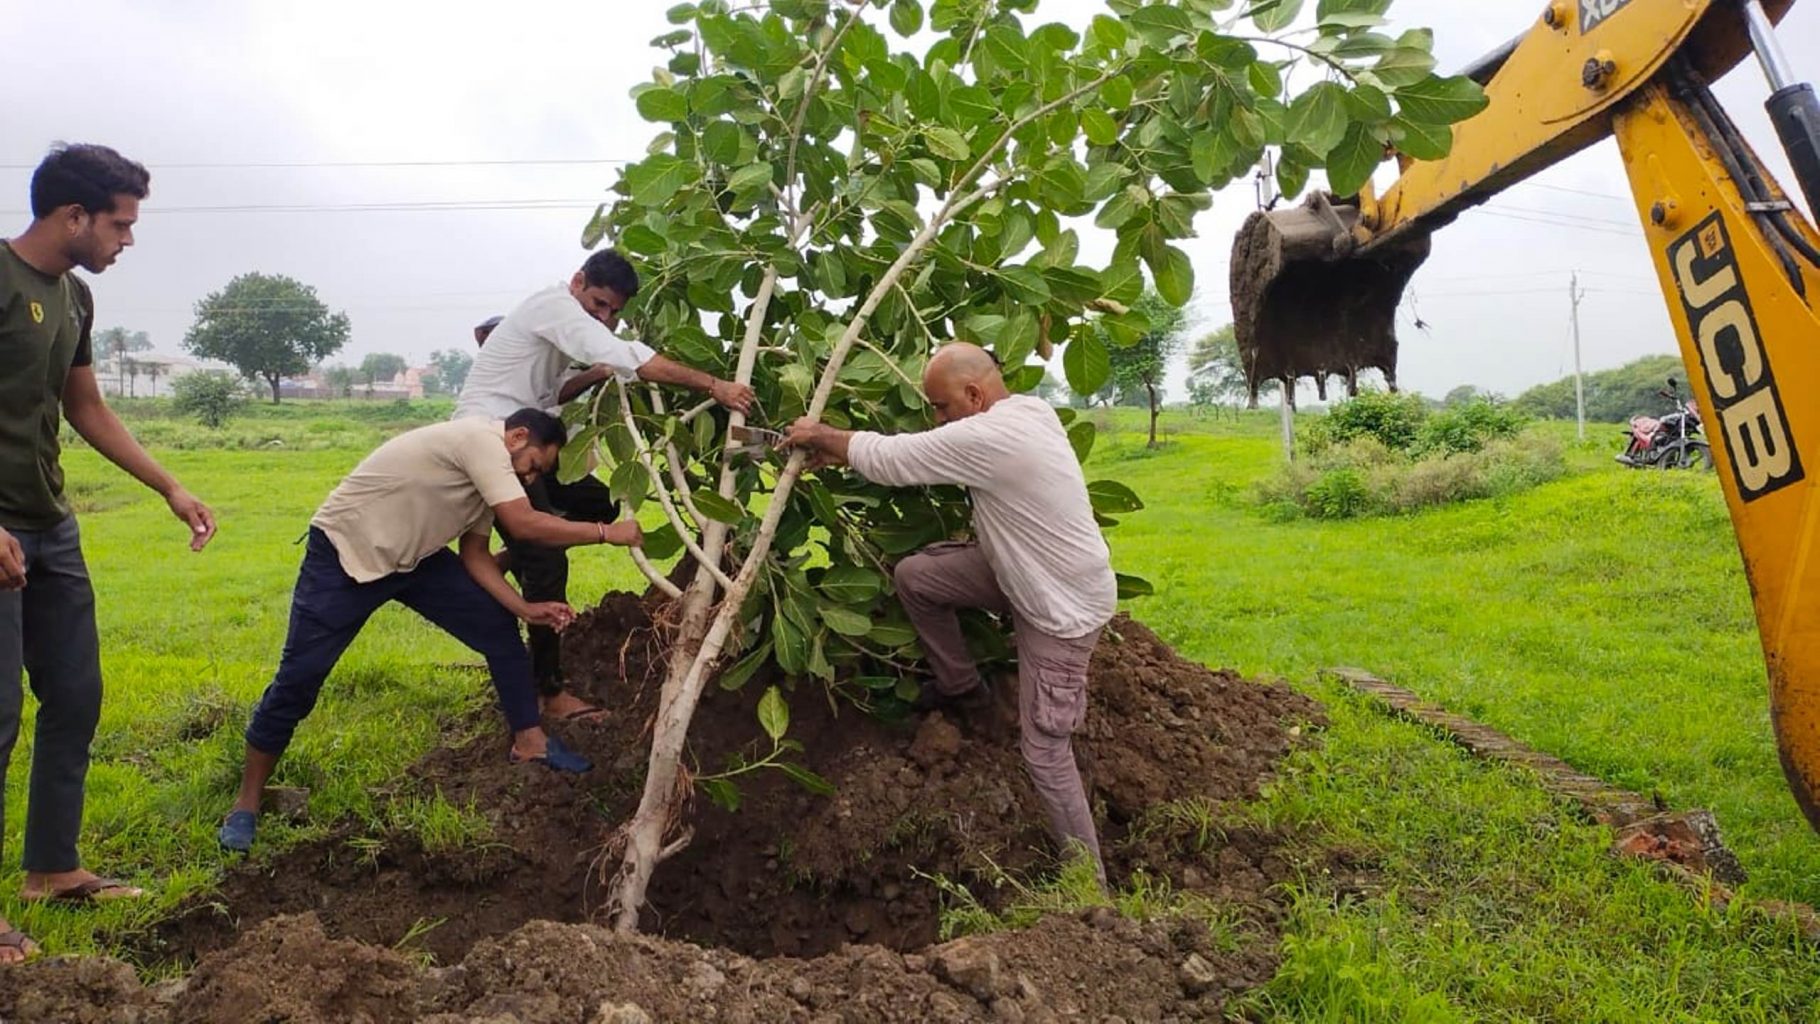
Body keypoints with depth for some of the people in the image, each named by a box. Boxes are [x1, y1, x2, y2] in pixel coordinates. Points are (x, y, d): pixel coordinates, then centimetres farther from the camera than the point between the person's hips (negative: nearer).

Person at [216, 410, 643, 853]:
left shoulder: (488, 465, 3)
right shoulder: (482, 440, -26)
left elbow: (475, 553, 3)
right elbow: (525, 524, -33)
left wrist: (525, 608, -8)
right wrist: (607, 533, -26)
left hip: (413, 556, 9)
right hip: (344, 553, -9)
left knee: (498, 628, 2)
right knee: (298, 679, -6)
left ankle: (529, 741, 15)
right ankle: (247, 804, 11)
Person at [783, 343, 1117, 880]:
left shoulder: (987, 437, -29)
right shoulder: (1028, 410, 0)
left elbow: (889, 460, -19)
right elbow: (909, 453, 8)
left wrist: (819, 435, -2)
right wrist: (837, 450, 2)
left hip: (1063, 608, -9)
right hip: (1023, 573, 9)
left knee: (1044, 749, -3)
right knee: (913, 574, 4)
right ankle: (961, 685, 24)